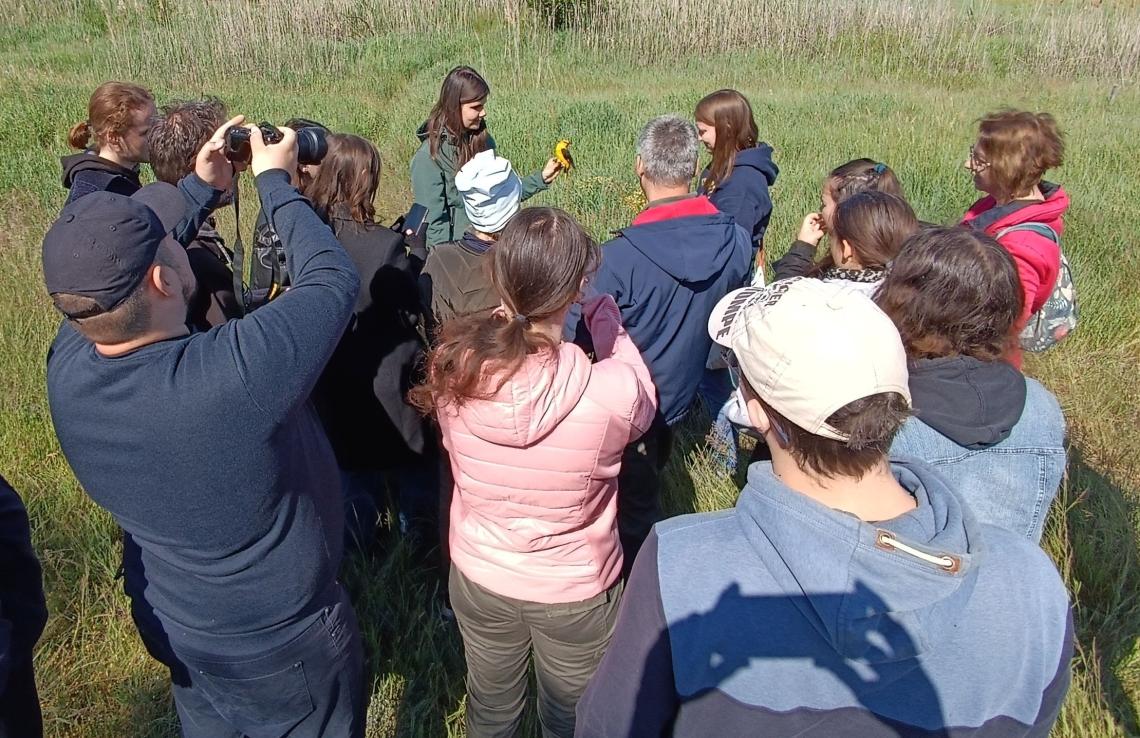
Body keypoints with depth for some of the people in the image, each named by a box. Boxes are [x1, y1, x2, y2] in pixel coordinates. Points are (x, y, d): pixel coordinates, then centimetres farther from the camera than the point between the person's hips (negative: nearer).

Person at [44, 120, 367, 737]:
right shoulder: (238, 371, -40)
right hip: (284, 643, -5)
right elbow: (334, 278, -23)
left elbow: (108, 268, 1)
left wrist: (202, 190, 2)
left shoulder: (66, 363, -21)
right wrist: (273, 181, -11)